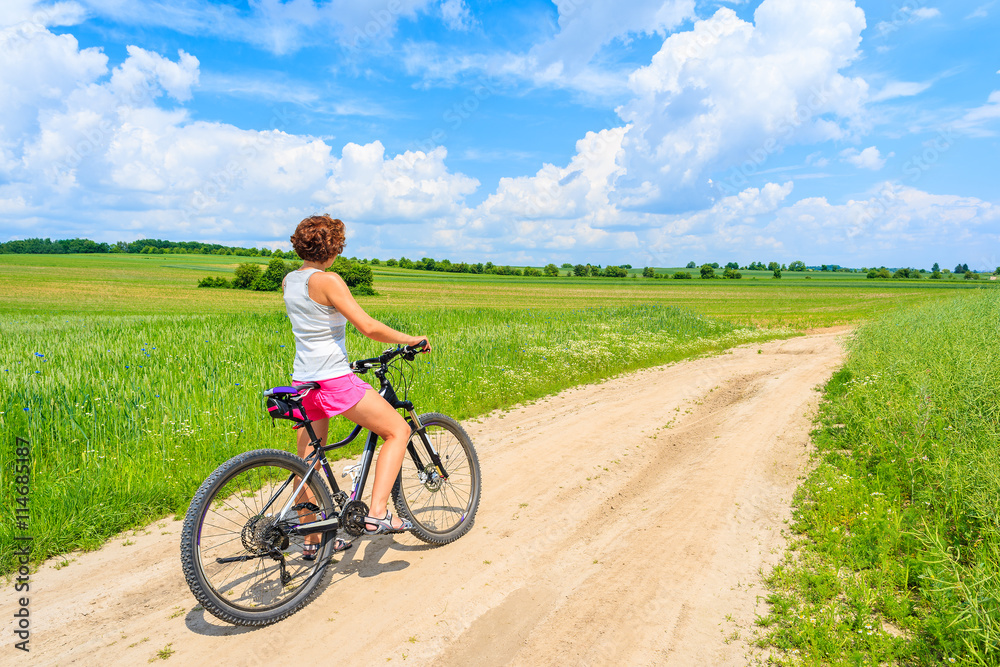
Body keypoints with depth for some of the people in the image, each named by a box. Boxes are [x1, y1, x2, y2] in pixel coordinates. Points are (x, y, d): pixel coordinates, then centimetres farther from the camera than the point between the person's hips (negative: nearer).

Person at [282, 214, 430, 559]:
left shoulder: (288, 281, 11)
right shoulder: (328, 280, -14)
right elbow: (369, 327, -19)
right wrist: (412, 339, -6)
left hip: (303, 380, 9)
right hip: (334, 380, -9)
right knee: (398, 430, 2)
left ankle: (312, 540, 29)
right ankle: (377, 513, -6)